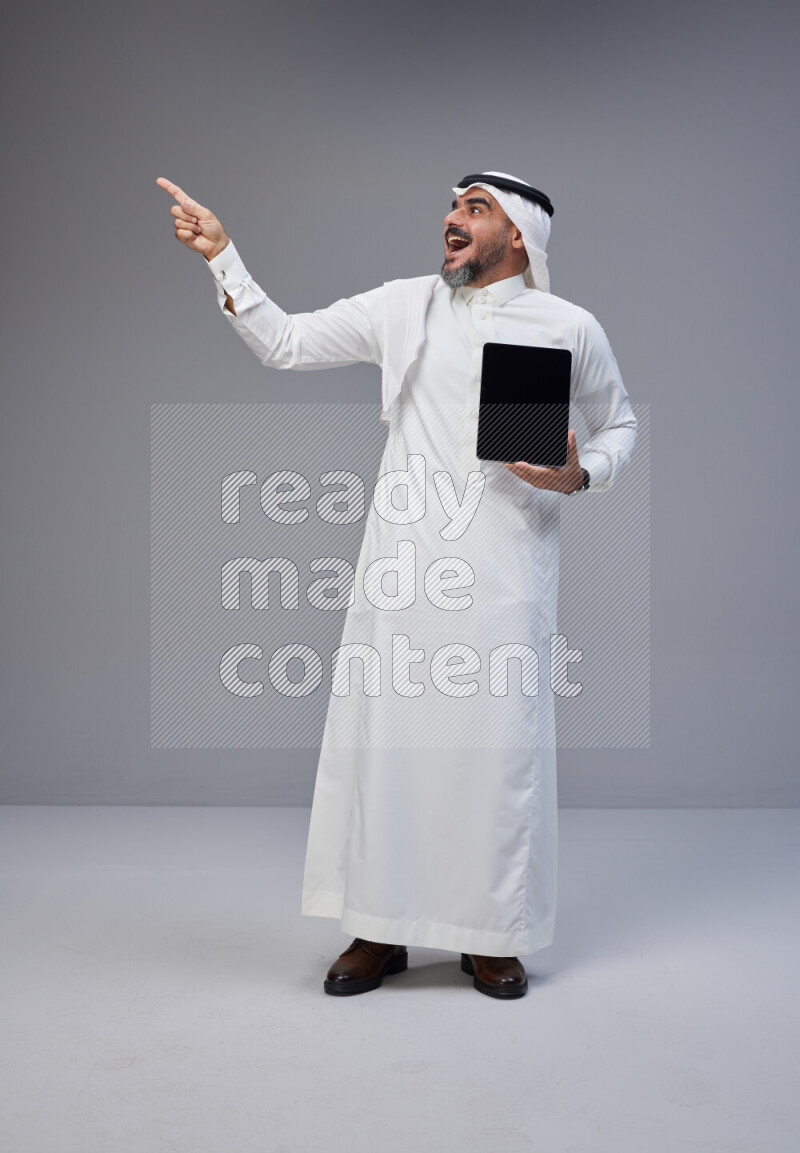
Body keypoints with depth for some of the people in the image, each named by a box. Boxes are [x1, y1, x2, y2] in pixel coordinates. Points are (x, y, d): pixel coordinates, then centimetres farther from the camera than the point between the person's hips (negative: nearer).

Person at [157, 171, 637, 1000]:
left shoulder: (569, 329, 5)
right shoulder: (403, 307, 8)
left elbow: (618, 425, 16)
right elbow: (284, 344, 10)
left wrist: (579, 476, -4)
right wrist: (221, 255, 3)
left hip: (505, 568, -1)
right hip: (404, 560, 2)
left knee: (499, 740, 1)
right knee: (384, 732, 2)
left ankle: (493, 936, 17)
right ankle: (380, 929, 16)